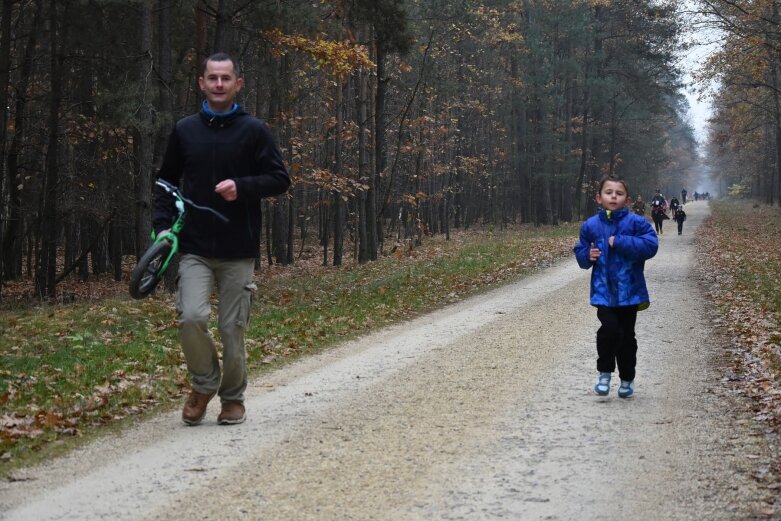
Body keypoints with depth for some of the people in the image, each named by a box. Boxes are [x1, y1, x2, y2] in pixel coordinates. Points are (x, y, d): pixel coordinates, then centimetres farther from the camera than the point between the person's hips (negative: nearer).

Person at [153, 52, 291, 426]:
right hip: (194, 249, 1)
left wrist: (241, 187, -16)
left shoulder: (254, 130, 2)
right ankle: (204, 384, 9)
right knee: (192, 317, -16)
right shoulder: (184, 130, 8)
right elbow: (166, 182, 17)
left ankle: (233, 398, 24)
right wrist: (163, 225, 2)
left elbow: (280, 180, 1)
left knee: (233, 328, 3)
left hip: (238, 251, -1)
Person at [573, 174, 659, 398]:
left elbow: (650, 245, -17)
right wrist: (587, 256, -11)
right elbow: (580, 252, 12)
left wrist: (620, 243, -21)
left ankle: (627, 379, 27)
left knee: (626, 335, 10)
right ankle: (604, 372, 0)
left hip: (629, 290, 0)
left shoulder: (635, 222, -6)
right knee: (609, 328, -19)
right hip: (603, 290, 0)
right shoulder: (590, 225, 2)